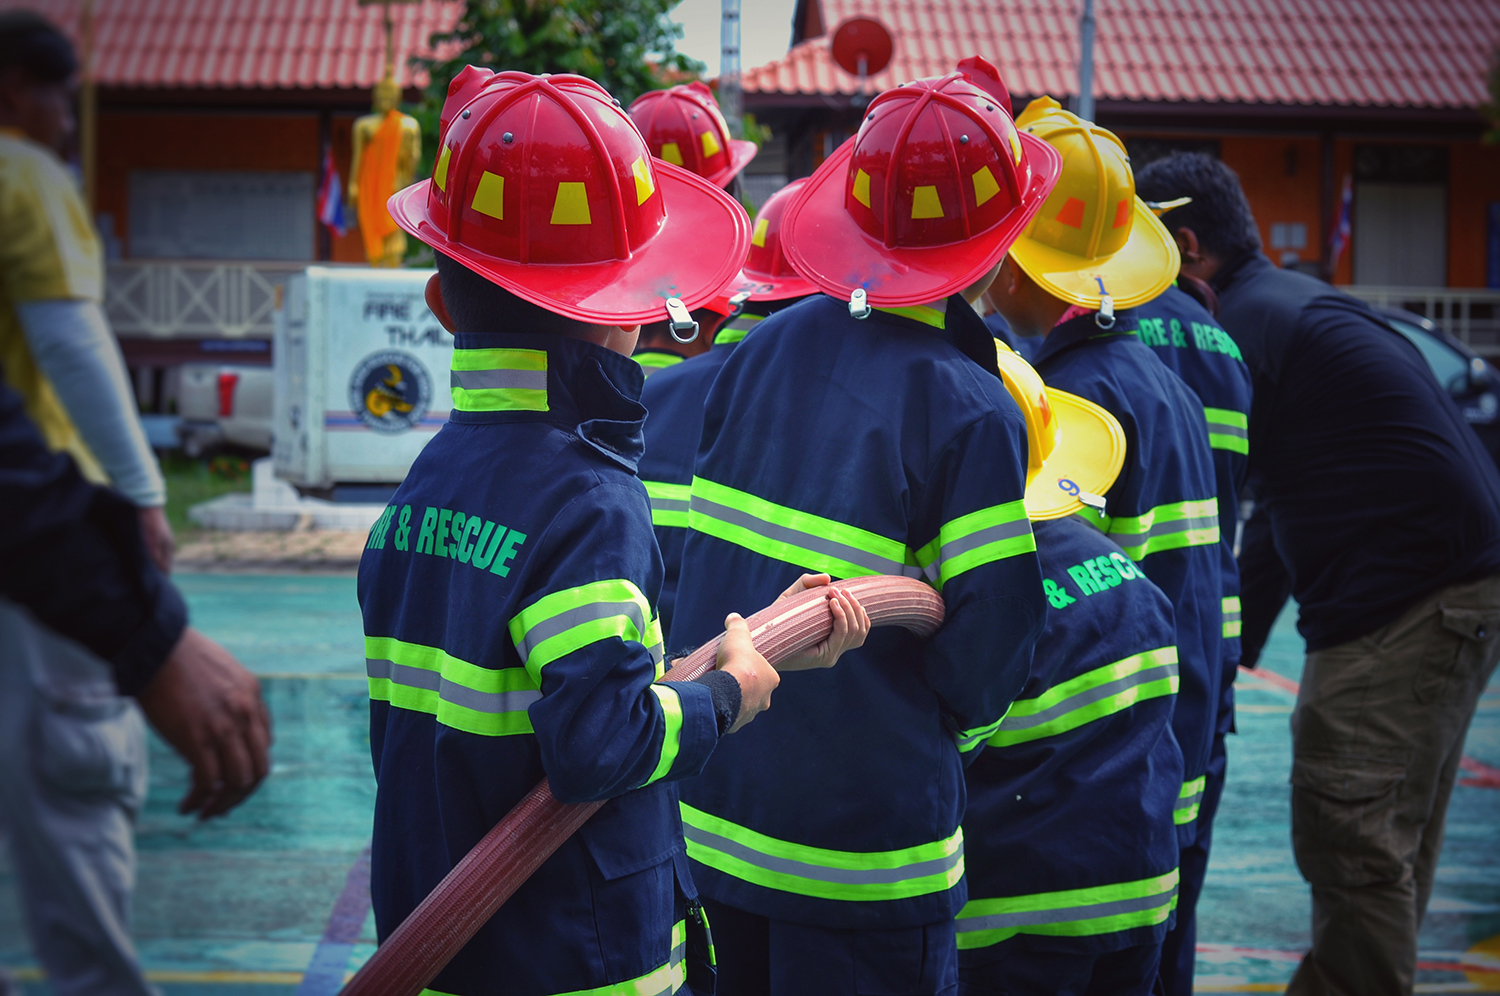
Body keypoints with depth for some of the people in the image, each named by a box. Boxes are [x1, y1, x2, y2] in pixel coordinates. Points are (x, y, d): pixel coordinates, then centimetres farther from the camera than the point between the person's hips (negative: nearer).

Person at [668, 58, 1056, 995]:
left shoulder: (763, 346, 2)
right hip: (859, 843, -6)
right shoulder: (971, 415, -16)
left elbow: (705, 548, 8)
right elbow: (988, 645, -14)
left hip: (707, 805, 6)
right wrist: (947, 736, 6)